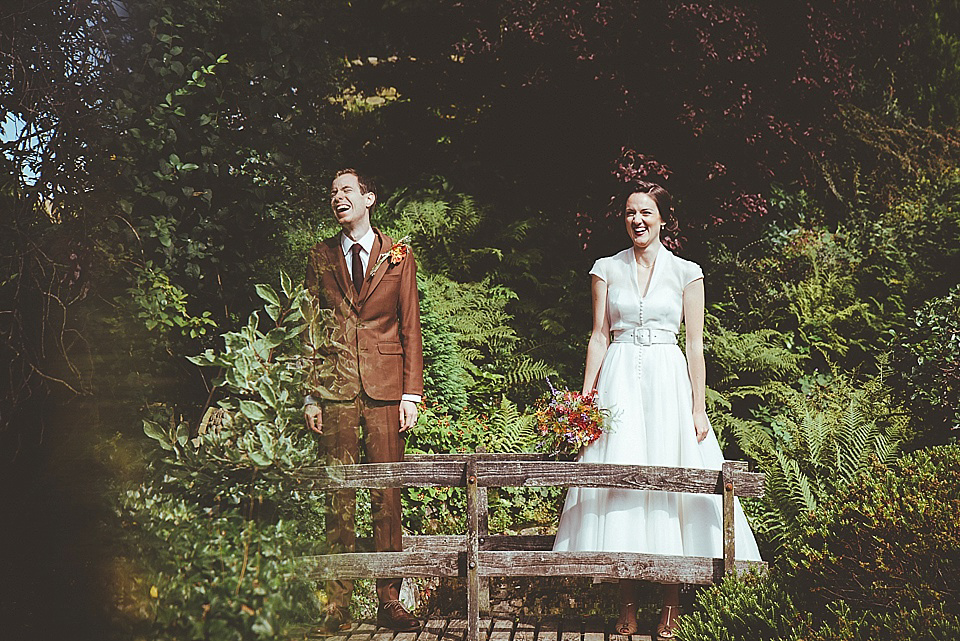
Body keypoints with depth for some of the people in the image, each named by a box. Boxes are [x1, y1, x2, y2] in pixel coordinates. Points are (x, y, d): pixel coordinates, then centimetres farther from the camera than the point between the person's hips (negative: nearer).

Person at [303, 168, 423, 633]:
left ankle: (388, 600, 9)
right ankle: (338, 604, 7)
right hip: (336, 388, 0)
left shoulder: (398, 257, 9)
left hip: (385, 387, 0)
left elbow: (410, 328, 7)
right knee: (339, 498, 2)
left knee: (387, 497, 1)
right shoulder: (320, 257, 11)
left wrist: (411, 393, -1)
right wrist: (310, 394, 1)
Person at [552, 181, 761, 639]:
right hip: (619, 381, 1)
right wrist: (584, 399, 1)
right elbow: (599, 337, 7)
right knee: (620, 478, -2)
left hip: (668, 381, -1)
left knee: (670, 478, -3)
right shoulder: (607, 270, 7)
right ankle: (627, 600, 5)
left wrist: (698, 408, -3)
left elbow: (695, 345, 2)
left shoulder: (686, 273, 4)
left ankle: (671, 600, 5)